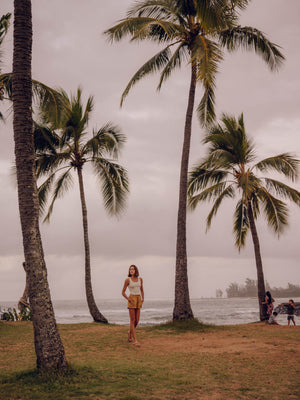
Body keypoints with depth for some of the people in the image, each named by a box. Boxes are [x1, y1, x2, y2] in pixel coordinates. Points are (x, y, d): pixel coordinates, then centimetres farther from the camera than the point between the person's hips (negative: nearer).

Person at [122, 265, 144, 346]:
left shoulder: (140, 279, 8)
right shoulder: (127, 280, -3)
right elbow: (123, 292, 0)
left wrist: (142, 299, 1)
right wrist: (128, 299, -15)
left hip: (138, 300, 5)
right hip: (132, 300, -5)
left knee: (137, 321, 5)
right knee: (132, 320, -7)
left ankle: (130, 332, 34)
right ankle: (134, 340, -7)